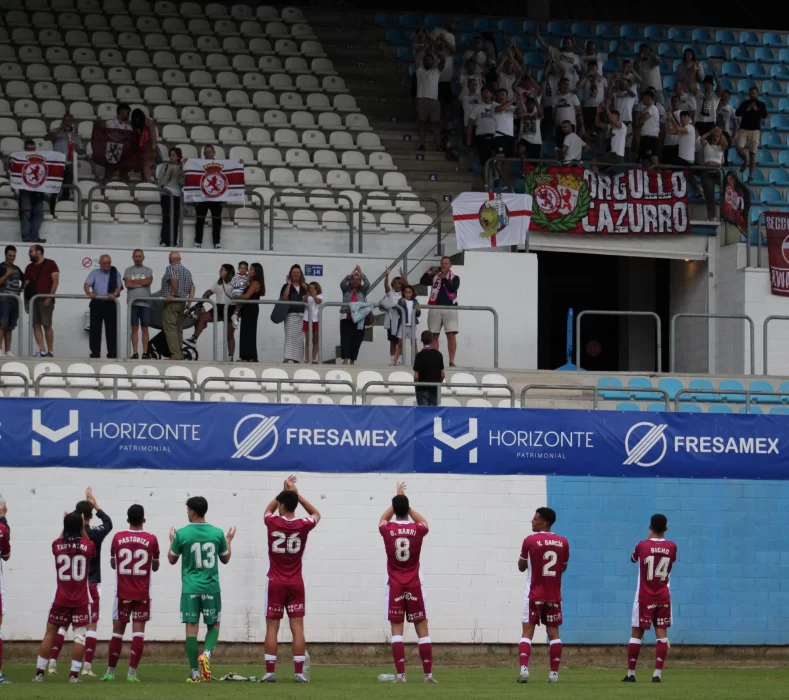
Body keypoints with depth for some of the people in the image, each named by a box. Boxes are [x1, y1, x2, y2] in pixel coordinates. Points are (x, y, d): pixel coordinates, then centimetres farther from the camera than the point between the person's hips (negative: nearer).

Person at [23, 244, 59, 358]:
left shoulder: (50, 264, 2)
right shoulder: (29, 268, 17)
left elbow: (55, 281, -4)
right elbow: (26, 285, 17)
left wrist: (49, 297, -13)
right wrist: (26, 302, 9)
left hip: (45, 300, -5)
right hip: (33, 300, 5)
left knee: (47, 325, -6)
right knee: (36, 325, -2)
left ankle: (50, 351, -2)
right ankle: (42, 351, -3)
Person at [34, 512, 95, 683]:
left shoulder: (57, 545, -5)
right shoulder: (87, 545, -7)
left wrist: (66, 526, 21)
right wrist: (83, 530, 16)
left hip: (61, 598, 1)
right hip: (81, 599, -1)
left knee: (50, 633, 8)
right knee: (79, 635, 2)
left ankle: (39, 673, 6)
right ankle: (74, 674, -5)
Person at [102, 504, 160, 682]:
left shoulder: (118, 538, -2)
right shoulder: (151, 539, -3)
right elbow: (155, 567, 10)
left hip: (123, 593, 1)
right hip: (142, 593, -1)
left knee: (118, 630, 9)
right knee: (138, 630, -2)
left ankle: (111, 671, 11)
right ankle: (132, 672, -9)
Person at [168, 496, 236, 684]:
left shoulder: (182, 534, -5)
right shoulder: (217, 533, 0)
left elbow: (172, 560, 9)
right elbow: (225, 559, 14)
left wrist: (172, 540, 25)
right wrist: (229, 540, 30)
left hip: (190, 588, -1)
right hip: (211, 588, 1)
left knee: (191, 628, 2)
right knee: (214, 625, 15)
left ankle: (195, 674, 1)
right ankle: (206, 654, -13)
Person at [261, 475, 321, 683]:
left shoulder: (273, 523, -8)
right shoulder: (303, 526, -5)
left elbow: (267, 510, 18)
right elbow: (316, 514, 19)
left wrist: (284, 491, 18)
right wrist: (296, 494, 13)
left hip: (275, 583, -1)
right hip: (296, 583, 1)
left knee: (272, 627, 1)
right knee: (297, 627, 0)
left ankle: (269, 672, -3)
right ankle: (299, 672, -3)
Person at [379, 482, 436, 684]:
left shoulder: (388, 530, -6)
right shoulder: (417, 530, -6)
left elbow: (383, 519, 20)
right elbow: (423, 522, 21)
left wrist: (397, 499, 26)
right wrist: (406, 503, 21)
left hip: (394, 586, 0)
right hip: (414, 586, 0)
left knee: (396, 630, -1)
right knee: (422, 629, 4)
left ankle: (400, 674, -9)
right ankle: (428, 674, 2)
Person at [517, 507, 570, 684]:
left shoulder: (530, 541, -9)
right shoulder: (563, 543, 2)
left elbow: (521, 567, 2)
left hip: (534, 595, -3)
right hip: (554, 595, 3)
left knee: (527, 631, -2)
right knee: (553, 632, 7)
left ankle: (524, 668, -18)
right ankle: (554, 673, 4)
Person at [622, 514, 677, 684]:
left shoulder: (642, 545, -8)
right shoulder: (671, 547, -2)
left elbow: (633, 559, 14)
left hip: (645, 598, -2)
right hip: (663, 597, 2)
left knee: (636, 633, 4)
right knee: (661, 632, 0)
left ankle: (631, 673, 5)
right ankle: (658, 673, -8)